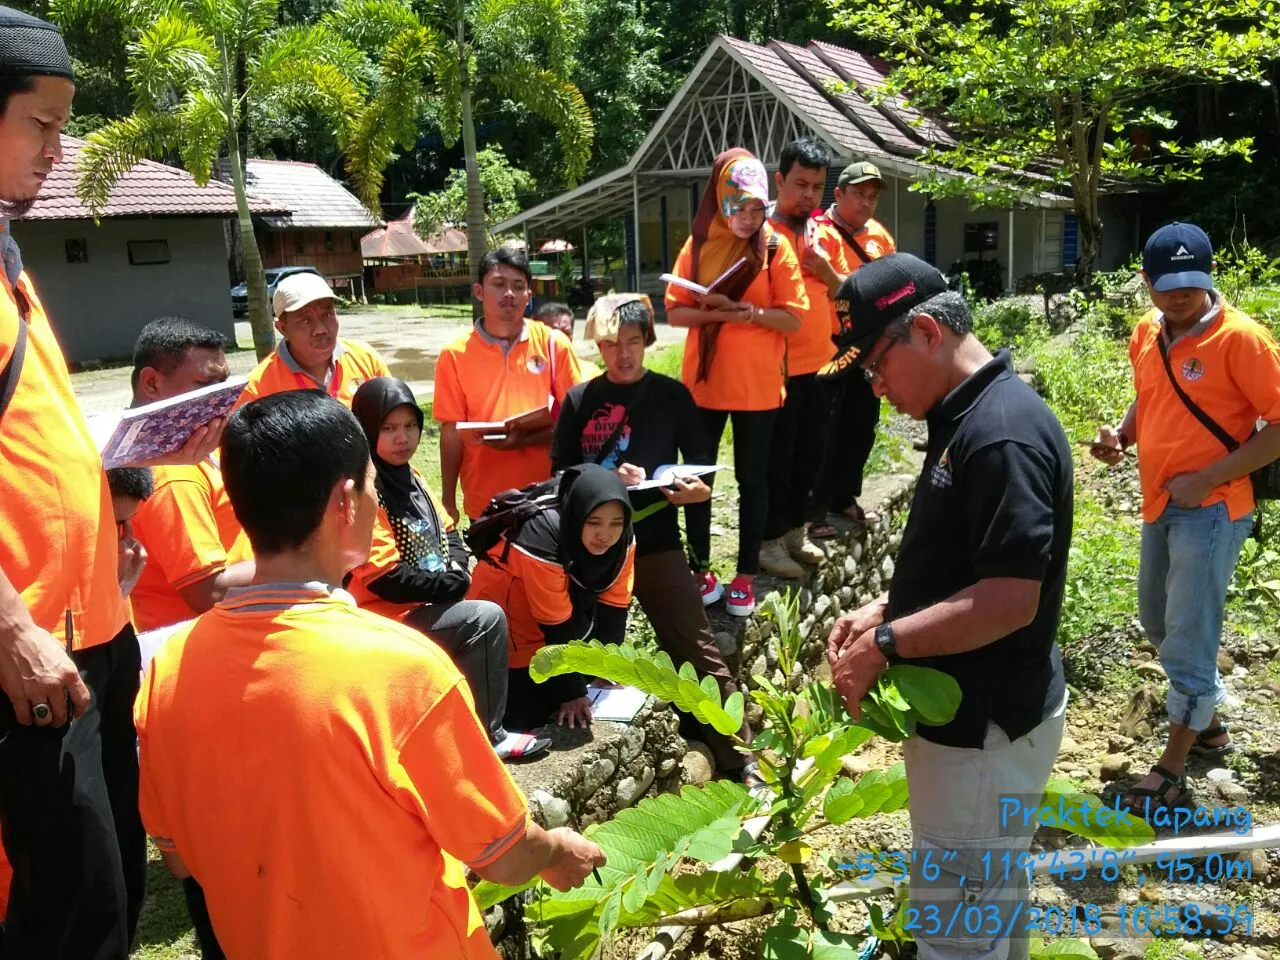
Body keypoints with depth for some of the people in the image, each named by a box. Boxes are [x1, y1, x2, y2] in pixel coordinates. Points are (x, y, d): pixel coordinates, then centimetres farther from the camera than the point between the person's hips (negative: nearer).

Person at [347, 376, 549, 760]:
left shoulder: (410, 479, 9)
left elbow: (447, 531, 17)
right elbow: (385, 580, -24)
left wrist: (457, 567, -5)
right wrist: (451, 584, -14)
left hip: (427, 605, 9)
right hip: (390, 618, -9)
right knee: (487, 619, -17)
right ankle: (486, 735, -5)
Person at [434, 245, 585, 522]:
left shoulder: (553, 344, 0)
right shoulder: (455, 354, 0)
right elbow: (452, 432, 1)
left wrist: (524, 440, -16)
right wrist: (448, 502, -1)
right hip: (485, 502, 0)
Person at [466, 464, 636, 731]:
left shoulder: (623, 541, -17)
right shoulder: (543, 542, -36)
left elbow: (613, 611, -8)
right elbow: (559, 629, -29)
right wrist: (572, 693, -21)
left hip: (563, 613, 6)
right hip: (504, 619, -6)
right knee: (525, 716, -9)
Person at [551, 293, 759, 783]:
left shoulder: (671, 394, 2)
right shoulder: (579, 400, 5)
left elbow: (701, 462, 4)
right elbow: (560, 473, 2)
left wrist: (696, 490, -18)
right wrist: (606, 479, -15)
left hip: (657, 541, -1)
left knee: (696, 648, -7)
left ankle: (739, 757, -1)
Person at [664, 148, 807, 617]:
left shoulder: (776, 247, -4)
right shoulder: (698, 244, 2)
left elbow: (792, 318, -8)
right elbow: (674, 312, 0)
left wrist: (746, 311, -23)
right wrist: (715, 313, -18)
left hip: (757, 386, -2)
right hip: (703, 383, 2)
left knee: (752, 478, 7)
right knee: (697, 477, 8)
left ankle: (745, 576, 18)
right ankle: (700, 571, 22)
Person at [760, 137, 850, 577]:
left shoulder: (827, 234, 9)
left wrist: (826, 271, -7)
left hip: (821, 363, 6)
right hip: (778, 366, -6)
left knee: (811, 452, 14)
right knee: (776, 457, 2)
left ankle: (795, 528, 29)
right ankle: (769, 540, 13)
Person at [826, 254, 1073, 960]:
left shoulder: (1002, 433, -25)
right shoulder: (967, 418, 8)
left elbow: (1010, 598, -28)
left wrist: (886, 644, -21)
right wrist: (883, 610, 4)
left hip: (985, 727, -10)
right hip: (974, 711, 10)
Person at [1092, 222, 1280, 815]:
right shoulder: (1146, 335, 5)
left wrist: (1208, 478, -20)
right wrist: (1122, 433, 0)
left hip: (1211, 510, -8)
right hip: (1160, 505, 8)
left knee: (1188, 638, -3)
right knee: (1156, 620, 21)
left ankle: (1173, 771, 10)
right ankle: (1207, 724, 42)